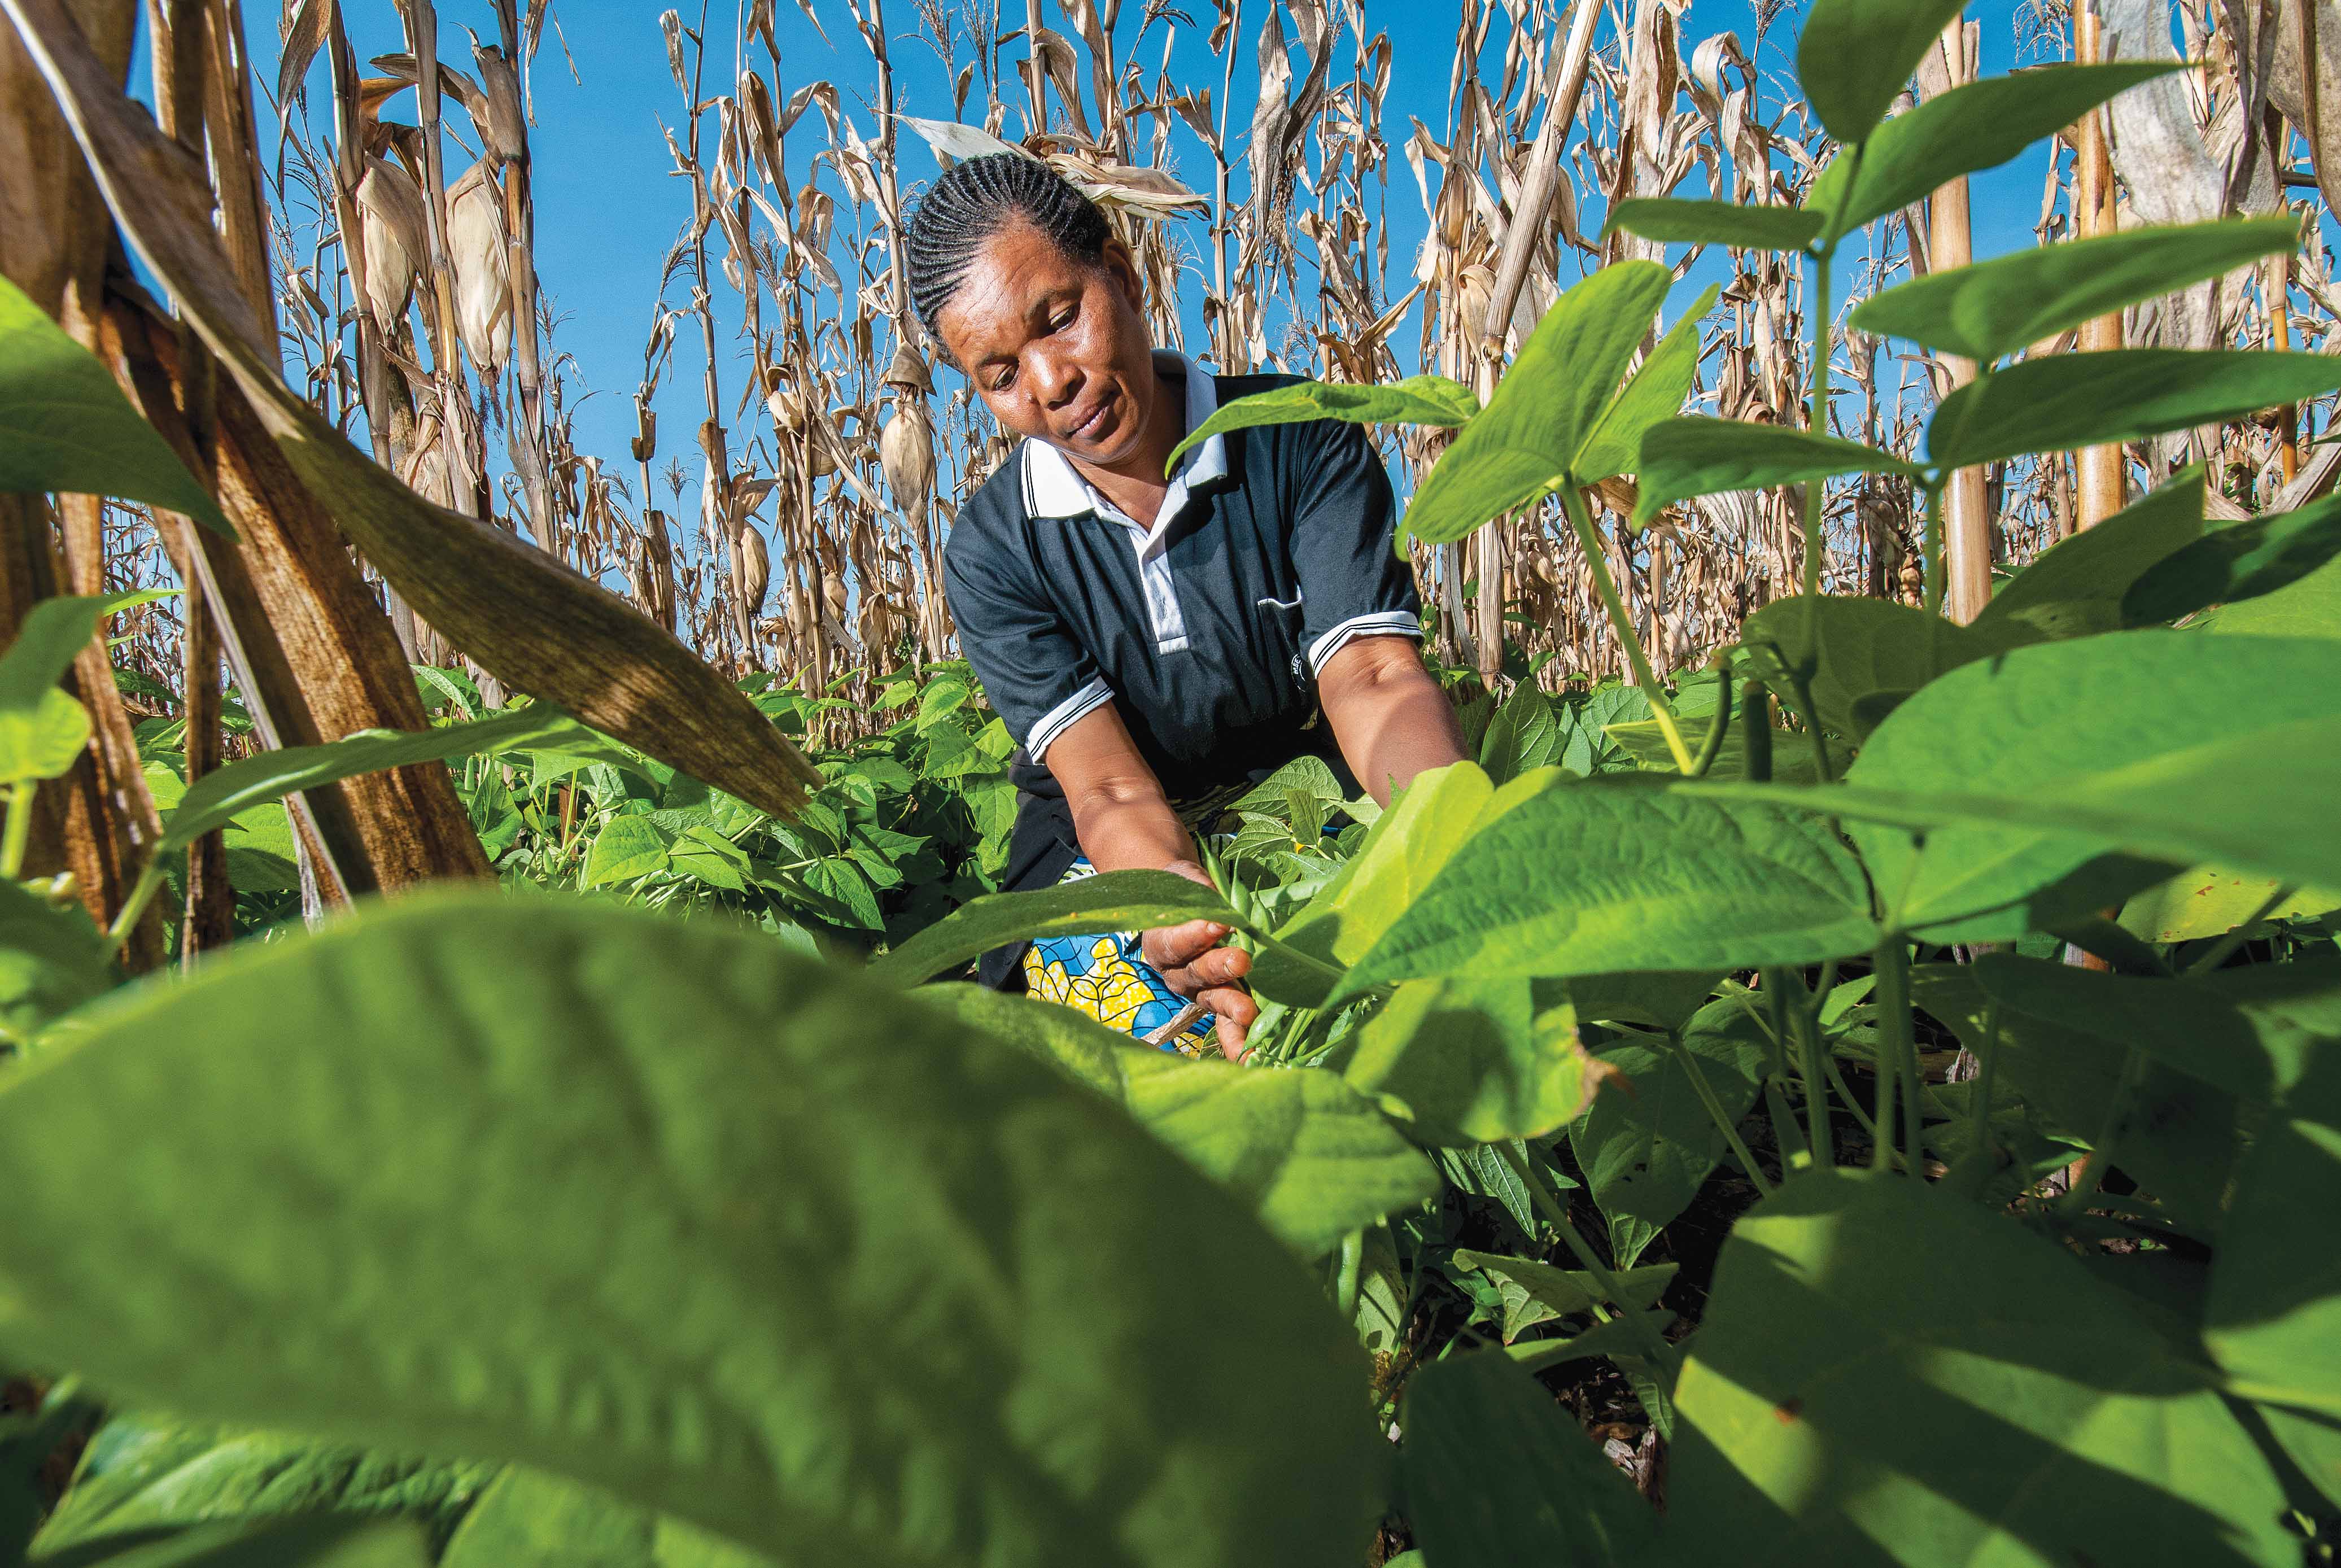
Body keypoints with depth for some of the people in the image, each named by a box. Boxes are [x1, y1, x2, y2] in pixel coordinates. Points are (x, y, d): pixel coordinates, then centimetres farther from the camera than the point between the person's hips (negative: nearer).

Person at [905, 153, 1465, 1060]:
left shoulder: (1304, 442, -7)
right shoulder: (991, 553, -9)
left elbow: (1373, 680, -19)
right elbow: (1111, 791, -19)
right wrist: (1187, 922, -44)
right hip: (1115, 856, 1)